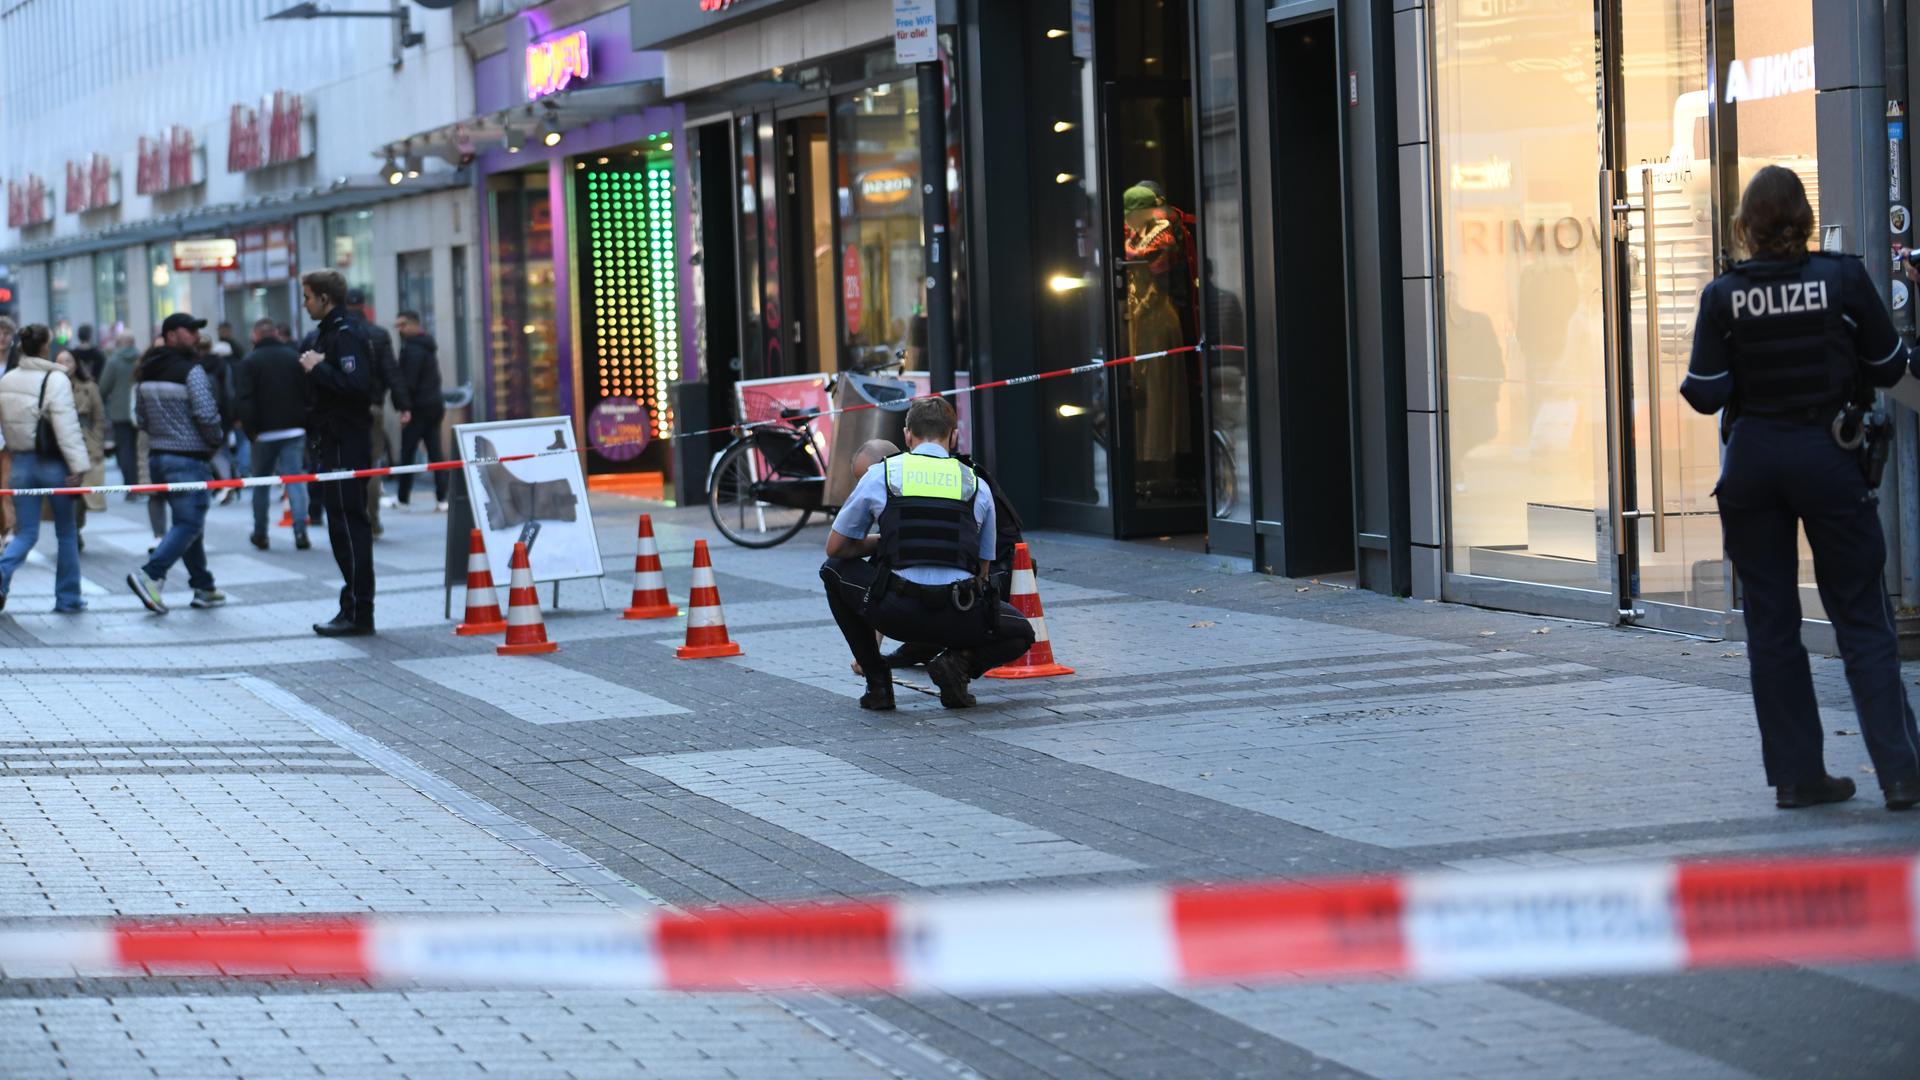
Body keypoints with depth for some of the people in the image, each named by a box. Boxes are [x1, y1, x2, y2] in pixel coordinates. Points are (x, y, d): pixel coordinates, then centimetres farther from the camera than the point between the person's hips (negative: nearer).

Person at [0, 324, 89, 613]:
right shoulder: (55, 380, -14)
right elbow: (66, 426, -19)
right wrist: (77, 465, -19)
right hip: (53, 463, -5)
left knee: (26, 532, 8)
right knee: (66, 533, 11)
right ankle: (67, 597, 15)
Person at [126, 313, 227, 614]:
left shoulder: (147, 373, 11)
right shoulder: (191, 370, -14)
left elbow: (140, 419, 14)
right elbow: (206, 414, -19)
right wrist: (218, 438, -1)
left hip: (157, 455, 8)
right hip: (190, 458, -8)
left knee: (188, 522, 16)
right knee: (189, 523, -7)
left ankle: (204, 587, 18)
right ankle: (150, 574, -21)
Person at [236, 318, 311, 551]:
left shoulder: (249, 362, -4)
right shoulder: (294, 357, 4)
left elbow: (245, 400, -11)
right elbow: (309, 393, 4)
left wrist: (249, 429, -5)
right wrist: (306, 423, 9)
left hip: (265, 431, -1)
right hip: (294, 429, 1)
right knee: (295, 479, -2)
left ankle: (260, 534, 18)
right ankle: (300, 532, -14)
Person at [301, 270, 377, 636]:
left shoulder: (347, 334, -13)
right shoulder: (325, 333, 18)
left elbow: (356, 385, -25)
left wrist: (318, 368, -16)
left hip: (345, 443, -10)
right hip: (332, 440, 10)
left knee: (348, 525, -8)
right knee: (346, 524, 12)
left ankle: (357, 612, -6)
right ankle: (354, 609, 16)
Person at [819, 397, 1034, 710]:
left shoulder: (879, 474, 11)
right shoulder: (977, 485, 16)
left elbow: (836, 547, 19)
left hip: (898, 614, -1)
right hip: (958, 621, 1)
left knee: (835, 570, 30)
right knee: (1020, 633, 33)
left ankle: (877, 683, 20)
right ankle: (960, 661, 0)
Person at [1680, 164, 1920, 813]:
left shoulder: (1723, 296, -5)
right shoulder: (1843, 279, -7)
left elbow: (1706, 395, -6)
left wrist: (1688, 379, 16)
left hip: (1753, 461, 1)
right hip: (1827, 455, -1)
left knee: (1770, 624, 9)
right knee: (1861, 619, 4)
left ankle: (1796, 775, 9)